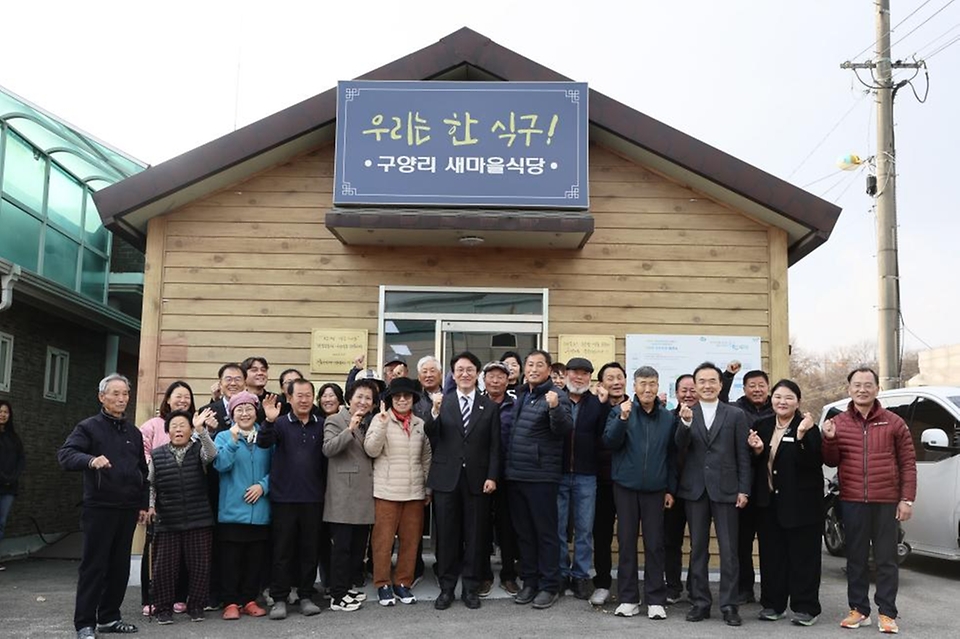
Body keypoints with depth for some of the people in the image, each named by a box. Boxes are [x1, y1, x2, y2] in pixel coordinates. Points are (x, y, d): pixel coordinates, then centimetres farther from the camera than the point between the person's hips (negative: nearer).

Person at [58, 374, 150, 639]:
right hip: (99, 508, -5)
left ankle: (109, 617, 21)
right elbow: (65, 454, -18)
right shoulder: (89, 427, -2)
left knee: (120, 566, 10)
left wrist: (144, 504, 14)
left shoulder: (134, 432, 14)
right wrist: (91, 460, -37)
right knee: (94, 565, -1)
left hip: (127, 509, 5)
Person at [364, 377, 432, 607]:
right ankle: (383, 584, 13)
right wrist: (382, 424, -21)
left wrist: (429, 488, 13)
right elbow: (371, 450, -10)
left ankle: (403, 583, 19)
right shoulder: (380, 419, -1)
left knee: (411, 539, 7)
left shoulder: (420, 424, 9)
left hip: (414, 491, 4)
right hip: (387, 490, -3)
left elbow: (426, 458, 14)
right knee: (383, 539, 1)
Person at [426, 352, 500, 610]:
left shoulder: (490, 406, 5)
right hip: (446, 479, 0)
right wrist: (435, 413, -23)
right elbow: (431, 437, -7)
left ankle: (471, 588, 18)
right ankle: (446, 588, 19)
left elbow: (494, 446, 3)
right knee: (447, 536, 7)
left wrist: (492, 476, -6)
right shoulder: (442, 402, 3)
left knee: (475, 536, 7)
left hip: (477, 480, 0)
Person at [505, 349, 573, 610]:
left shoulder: (556, 396, -8)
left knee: (545, 532, 1)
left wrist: (555, 408, -38)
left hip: (541, 475, -7)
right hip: (516, 473, 7)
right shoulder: (521, 395, 13)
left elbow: (564, 429, -22)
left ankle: (549, 586, 10)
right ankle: (529, 582, 23)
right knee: (523, 531, 13)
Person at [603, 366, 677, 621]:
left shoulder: (668, 418, 6)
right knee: (627, 542, 5)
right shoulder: (620, 411, 1)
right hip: (626, 486, -1)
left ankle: (655, 600, 11)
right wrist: (622, 418, -22)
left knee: (654, 544, 3)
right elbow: (610, 442, -9)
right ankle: (628, 598, 13)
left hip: (655, 489, 1)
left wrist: (671, 489, 5)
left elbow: (672, 455, 9)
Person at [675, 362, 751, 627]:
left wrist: (743, 489, -2)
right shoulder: (685, 414, 6)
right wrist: (685, 423, -25)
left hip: (725, 489, -1)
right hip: (695, 489, 1)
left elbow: (743, 455, 3)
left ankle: (729, 605, 8)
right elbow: (680, 447, -8)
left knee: (728, 549, 1)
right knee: (698, 548, 8)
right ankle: (700, 602, 16)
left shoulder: (736, 414, 4)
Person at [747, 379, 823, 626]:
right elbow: (756, 465, 14)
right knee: (771, 554, 9)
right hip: (769, 501, 5)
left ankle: (805, 607, 10)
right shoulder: (762, 426, 9)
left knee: (802, 555, 2)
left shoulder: (807, 428, -7)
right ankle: (773, 604, 18)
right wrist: (757, 450, -7)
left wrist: (802, 437, -28)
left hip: (800, 502, -5)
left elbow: (815, 463, -18)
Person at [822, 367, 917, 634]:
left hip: (886, 502, -1)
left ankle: (887, 613, 12)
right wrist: (829, 439, -12)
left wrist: (907, 499, -4)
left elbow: (908, 463, 2)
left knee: (886, 559, 5)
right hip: (852, 502, 2)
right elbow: (831, 462, 7)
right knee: (856, 558, 8)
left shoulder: (894, 423, 2)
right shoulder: (838, 423, 5)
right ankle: (859, 610, 17)